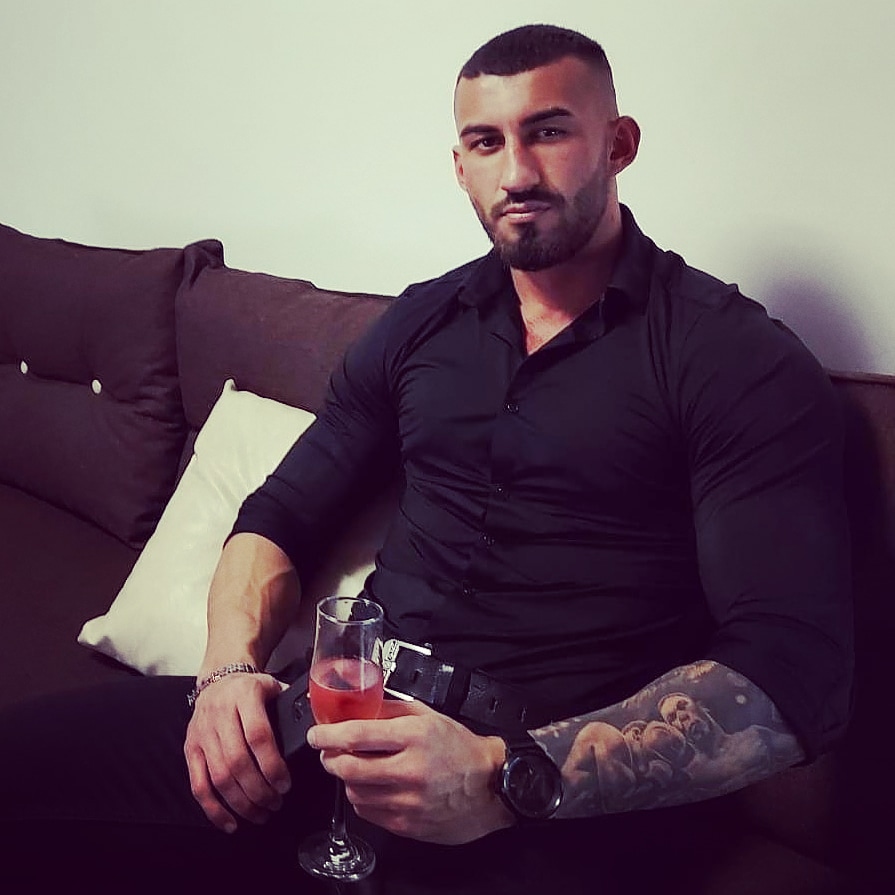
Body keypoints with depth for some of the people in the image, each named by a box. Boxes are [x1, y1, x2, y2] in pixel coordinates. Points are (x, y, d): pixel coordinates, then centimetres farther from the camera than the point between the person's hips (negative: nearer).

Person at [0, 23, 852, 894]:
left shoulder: (740, 359, -5)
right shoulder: (422, 321, 12)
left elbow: (793, 673, -13)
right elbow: (283, 514, 16)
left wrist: (507, 777, -23)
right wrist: (232, 665, -5)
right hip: (360, 715, 5)